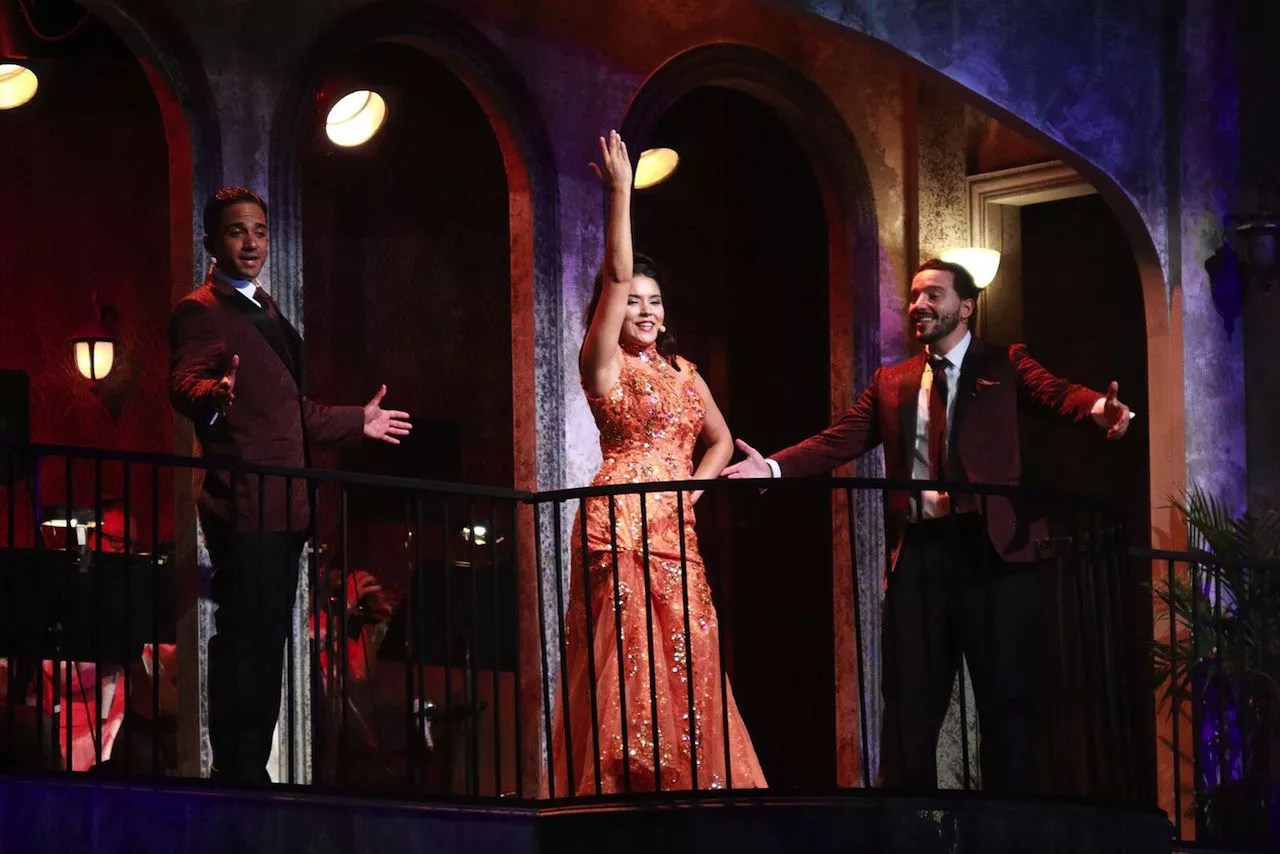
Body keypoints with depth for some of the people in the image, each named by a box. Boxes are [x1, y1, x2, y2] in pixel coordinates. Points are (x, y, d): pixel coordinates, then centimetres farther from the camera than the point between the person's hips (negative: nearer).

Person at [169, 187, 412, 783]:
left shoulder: (266, 310, 24)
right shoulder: (200, 311, -5)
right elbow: (183, 385, -22)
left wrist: (356, 422, 36)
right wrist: (217, 395, -43)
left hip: (285, 504, 9)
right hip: (243, 503, -9)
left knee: (268, 642, 10)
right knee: (243, 639, -12)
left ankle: (254, 772, 14)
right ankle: (235, 774, -11)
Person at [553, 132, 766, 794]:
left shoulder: (683, 373, 18)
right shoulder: (604, 363, 0)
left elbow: (720, 440, 25)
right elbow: (616, 276, -10)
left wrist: (693, 487, 6)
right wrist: (621, 191, -12)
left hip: (674, 531, 6)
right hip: (619, 526, -6)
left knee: (684, 668, 2)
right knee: (626, 670, -8)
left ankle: (688, 786, 4)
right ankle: (619, 785, -6)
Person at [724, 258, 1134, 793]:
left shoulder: (1005, 365, 7)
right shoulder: (891, 383, 17)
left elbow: (1054, 393, -11)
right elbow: (841, 440, 8)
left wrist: (1099, 407, -35)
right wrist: (773, 468, -8)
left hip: (991, 546, -3)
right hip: (918, 550, 3)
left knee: (1007, 697, 1)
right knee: (908, 702, 3)